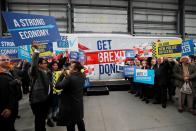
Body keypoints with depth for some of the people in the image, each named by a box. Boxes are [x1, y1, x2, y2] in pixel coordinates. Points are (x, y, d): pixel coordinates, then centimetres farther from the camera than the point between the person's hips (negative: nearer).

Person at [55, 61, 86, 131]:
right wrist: (69, 75, 0)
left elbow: (57, 86, -21)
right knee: (80, 121, 28)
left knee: (70, 125, 10)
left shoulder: (69, 78, -27)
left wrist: (61, 76, -12)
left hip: (70, 106, -8)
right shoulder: (82, 76, -3)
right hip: (79, 104, 8)